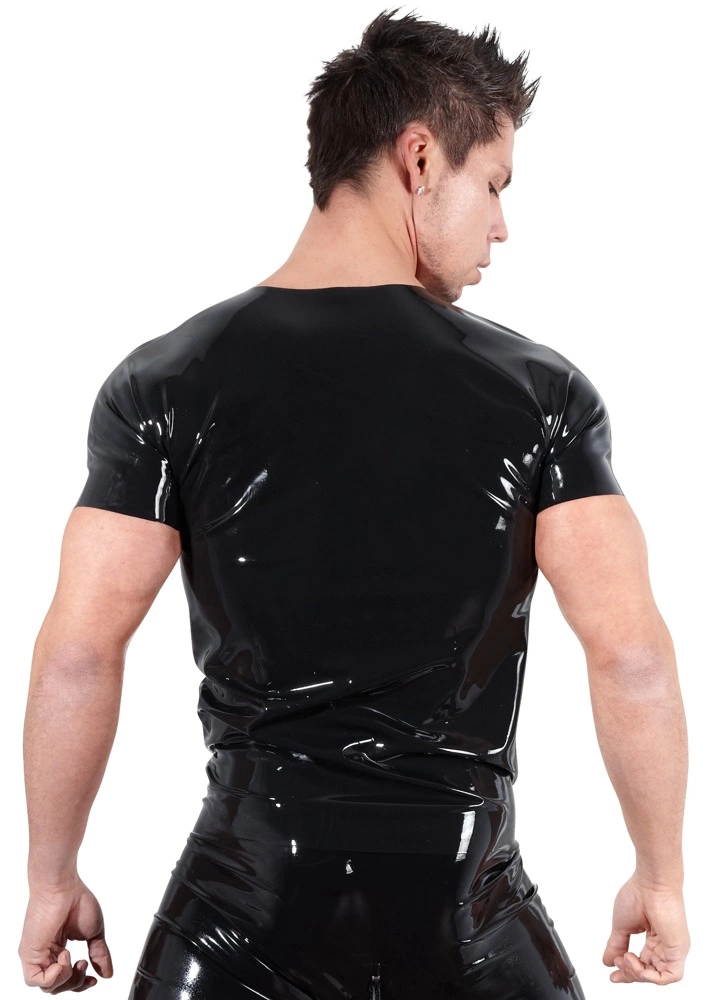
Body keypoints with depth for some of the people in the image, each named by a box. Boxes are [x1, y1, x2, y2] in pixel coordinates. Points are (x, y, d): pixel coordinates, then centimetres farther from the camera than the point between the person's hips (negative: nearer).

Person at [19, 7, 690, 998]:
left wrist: (53, 876, 4)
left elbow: (77, 653, -7)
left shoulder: (165, 385, -3)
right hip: (463, 908, 0)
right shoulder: (541, 394, -4)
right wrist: (661, 877, 3)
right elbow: (632, 656, -9)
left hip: (247, 902, 0)